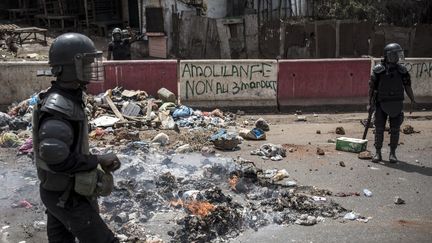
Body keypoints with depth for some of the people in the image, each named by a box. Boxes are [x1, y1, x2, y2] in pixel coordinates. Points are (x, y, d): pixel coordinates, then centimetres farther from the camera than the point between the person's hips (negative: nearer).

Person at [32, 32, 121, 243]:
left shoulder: (69, 99, 3)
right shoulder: (58, 107, -28)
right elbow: (56, 160, -32)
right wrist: (98, 160, -23)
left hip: (62, 191, 9)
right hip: (66, 197, -9)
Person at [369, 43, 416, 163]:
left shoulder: (402, 70, 0)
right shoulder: (378, 70, -6)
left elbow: (407, 87, 4)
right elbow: (371, 87, -2)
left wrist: (413, 101, -1)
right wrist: (370, 102, -3)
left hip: (396, 105, 2)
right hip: (381, 104, -2)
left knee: (395, 130, 4)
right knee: (379, 129, 3)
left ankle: (392, 153, 16)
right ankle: (377, 153, 14)